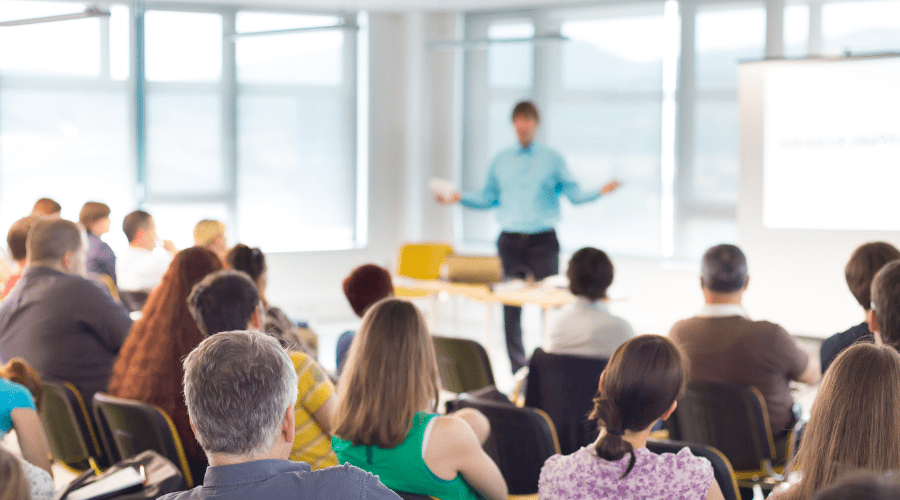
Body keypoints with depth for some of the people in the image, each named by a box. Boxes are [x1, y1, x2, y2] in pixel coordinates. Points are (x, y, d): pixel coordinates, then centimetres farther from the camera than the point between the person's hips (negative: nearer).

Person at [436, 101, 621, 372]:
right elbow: (489, 197, 18)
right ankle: (518, 368, 9)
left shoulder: (552, 159, 5)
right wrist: (460, 198, 7)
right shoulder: (500, 161, 12)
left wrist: (600, 192, -16)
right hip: (510, 241, 2)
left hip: (543, 241, -2)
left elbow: (573, 194, 0)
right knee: (510, 308, 2)